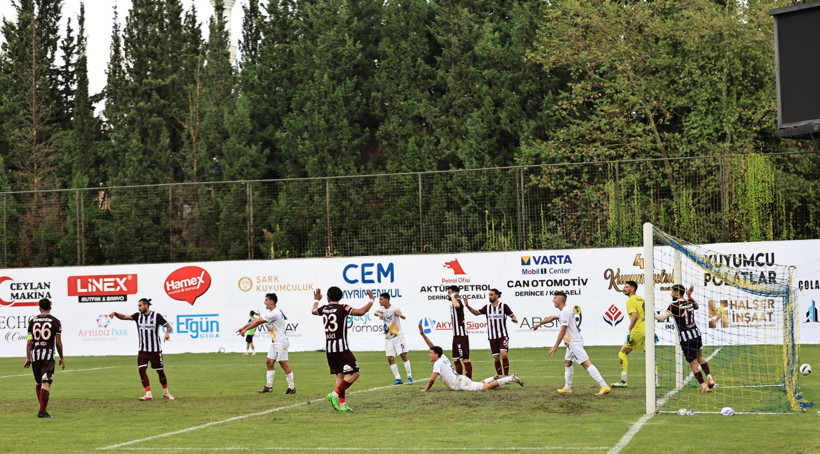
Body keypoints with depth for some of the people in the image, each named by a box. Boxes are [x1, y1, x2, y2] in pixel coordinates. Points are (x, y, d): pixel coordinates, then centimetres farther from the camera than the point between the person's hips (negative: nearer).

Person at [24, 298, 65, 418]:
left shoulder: (32, 321, 7)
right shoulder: (55, 321, 0)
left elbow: (29, 341, 5)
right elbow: (58, 342, 0)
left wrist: (28, 358, 10)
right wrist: (62, 357, 9)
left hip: (34, 354, 3)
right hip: (48, 355, -3)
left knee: (38, 383, 16)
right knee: (46, 383, -8)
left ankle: (42, 409, 22)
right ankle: (42, 411, -17)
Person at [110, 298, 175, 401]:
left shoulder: (156, 316, -7)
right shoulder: (138, 315, 3)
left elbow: (168, 326, -7)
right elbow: (125, 317, -6)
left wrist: (167, 332, -29)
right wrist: (115, 314, -24)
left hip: (155, 350, -3)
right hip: (143, 350, 3)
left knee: (160, 371, 5)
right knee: (141, 369, -13)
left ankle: (166, 393, 26)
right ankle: (148, 395, -9)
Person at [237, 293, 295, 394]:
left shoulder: (275, 313, -18)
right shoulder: (270, 313, 14)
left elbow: (258, 322, -13)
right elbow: (257, 321, 15)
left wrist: (245, 329, -7)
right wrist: (244, 327, 9)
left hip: (281, 342, -10)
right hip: (274, 342, 10)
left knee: (284, 364, -8)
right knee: (270, 362, 8)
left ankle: (292, 388, -2)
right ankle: (269, 386, 12)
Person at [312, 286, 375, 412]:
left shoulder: (324, 309, 7)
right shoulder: (342, 308, -10)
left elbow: (313, 311, 30)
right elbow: (361, 312, -18)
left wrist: (316, 300, 49)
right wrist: (371, 300, -4)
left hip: (328, 347, 7)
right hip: (341, 347, -7)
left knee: (339, 375, 11)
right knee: (354, 373, -4)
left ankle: (342, 404, 6)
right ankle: (335, 394, -15)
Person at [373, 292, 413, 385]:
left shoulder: (393, 308, -12)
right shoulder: (383, 309, 4)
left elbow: (397, 312, -36)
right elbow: (375, 312, -17)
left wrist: (400, 315, -61)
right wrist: (379, 314, -43)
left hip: (398, 336, -5)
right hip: (388, 338, 5)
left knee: (404, 355, -9)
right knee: (390, 358, -2)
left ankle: (409, 377, -3)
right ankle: (398, 379, 5)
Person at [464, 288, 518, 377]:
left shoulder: (503, 306, -1)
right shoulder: (487, 307, 9)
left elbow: (512, 315, 1)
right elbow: (476, 312, 20)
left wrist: (514, 319, -22)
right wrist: (468, 306, 7)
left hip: (503, 335, -4)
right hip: (492, 337, 4)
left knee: (503, 354, -20)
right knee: (496, 358, 2)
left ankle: (507, 376, -14)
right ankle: (500, 377, 10)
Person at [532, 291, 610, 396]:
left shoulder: (565, 312, -15)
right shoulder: (563, 311, 18)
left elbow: (563, 330, -19)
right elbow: (551, 318, 35)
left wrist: (555, 346, -17)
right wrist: (538, 324, 46)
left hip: (575, 343, -11)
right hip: (572, 343, 11)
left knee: (586, 364, -17)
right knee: (567, 362, 23)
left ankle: (604, 387, -25)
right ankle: (567, 388, 32)